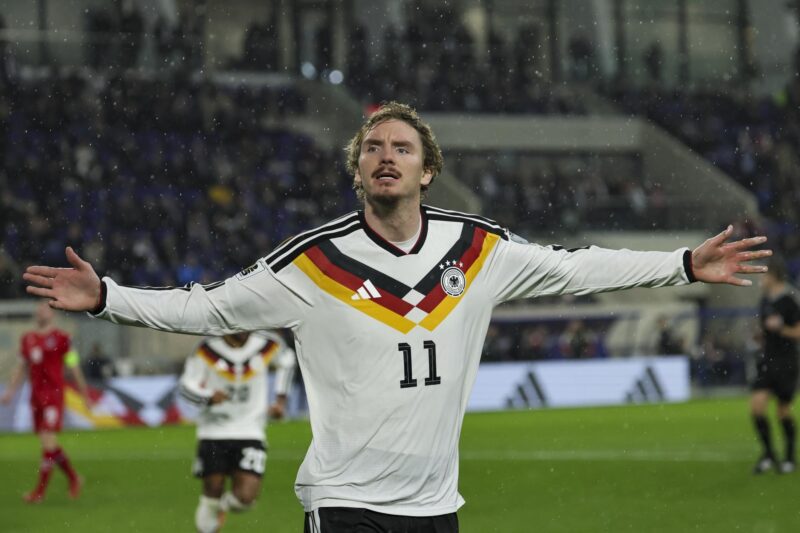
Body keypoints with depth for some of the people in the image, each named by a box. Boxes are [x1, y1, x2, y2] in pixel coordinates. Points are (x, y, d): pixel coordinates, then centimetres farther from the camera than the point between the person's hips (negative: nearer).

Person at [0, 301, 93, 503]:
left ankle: (40, 490, -10)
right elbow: (21, 367, 21)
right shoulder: (27, 339, 13)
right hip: (36, 396, 6)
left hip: (54, 394, -6)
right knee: (48, 443, 9)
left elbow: (74, 369, 1)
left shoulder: (60, 339, -3)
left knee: (48, 440, -12)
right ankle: (73, 478, 27)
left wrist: (85, 396, 4)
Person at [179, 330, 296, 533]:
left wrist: (280, 398, 13)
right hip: (213, 434, -1)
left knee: (246, 497, -12)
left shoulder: (267, 345, -4)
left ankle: (224, 505, 23)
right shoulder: (208, 350, -11)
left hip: (250, 434, 1)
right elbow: (186, 384, -4)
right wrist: (208, 397, -25)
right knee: (212, 492, 2)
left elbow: (286, 360, 18)